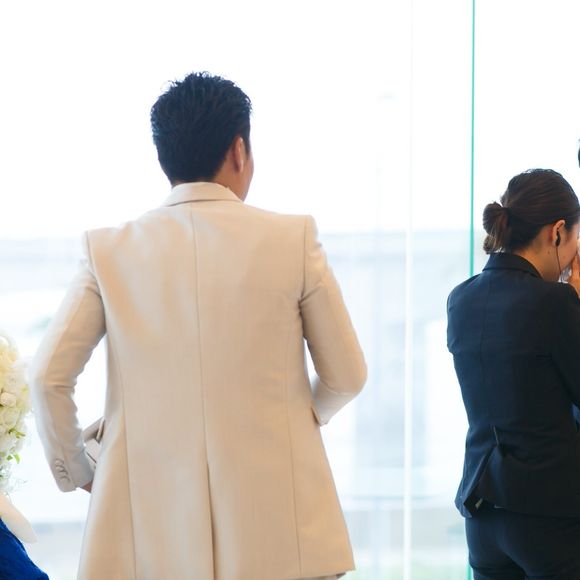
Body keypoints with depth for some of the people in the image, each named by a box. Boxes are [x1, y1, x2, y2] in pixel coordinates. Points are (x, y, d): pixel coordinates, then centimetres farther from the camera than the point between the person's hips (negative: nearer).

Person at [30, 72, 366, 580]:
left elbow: (49, 376, -1)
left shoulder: (109, 250, 2)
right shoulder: (294, 239, -1)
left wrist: (73, 471, 15)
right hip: (275, 533, -1)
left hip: (149, 532, 2)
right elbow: (347, 375, 5)